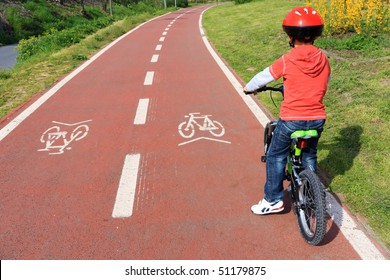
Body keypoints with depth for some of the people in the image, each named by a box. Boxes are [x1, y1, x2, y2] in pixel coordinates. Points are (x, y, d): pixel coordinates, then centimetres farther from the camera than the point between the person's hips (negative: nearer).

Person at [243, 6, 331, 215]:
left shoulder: (286, 61, -11)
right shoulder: (323, 60, 1)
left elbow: (262, 77, 1)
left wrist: (249, 88, 21)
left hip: (291, 119, -4)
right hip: (317, 119, 5)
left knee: (276, 157, 13)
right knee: (309, 156, 25)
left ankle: (273, 200, 18)